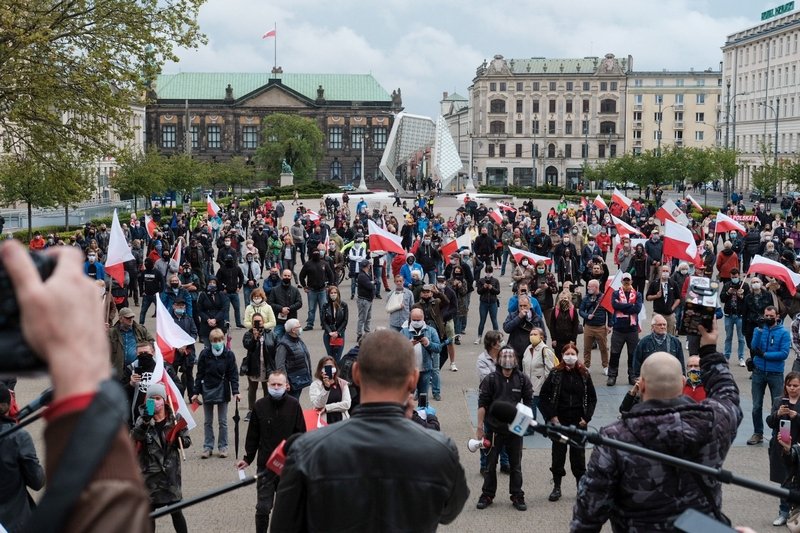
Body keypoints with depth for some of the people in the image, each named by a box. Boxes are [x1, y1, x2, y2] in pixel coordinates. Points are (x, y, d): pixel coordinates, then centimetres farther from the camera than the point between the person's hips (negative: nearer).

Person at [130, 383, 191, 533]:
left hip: (170, 470, -1)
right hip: (150, 471, 1)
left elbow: (187, 441, 3)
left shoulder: (174, 418, 0)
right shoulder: (143, 419, -1)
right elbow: (134, 438, -18)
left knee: (176, 510, 2)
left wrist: (175, 440, -18)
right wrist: (144, 422, -34)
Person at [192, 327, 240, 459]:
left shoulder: (229, 355, -5)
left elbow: (233, 374, -2)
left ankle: (223, 447, 15)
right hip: (207, 390, 1)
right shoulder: (205, 354, -3)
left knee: (223, 421, 7)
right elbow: (200, 374, 2)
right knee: (208, 422, 9)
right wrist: (196, 392, 1)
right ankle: (208, 447, 16)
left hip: (222, 391, -1)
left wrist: (235, 391, -10)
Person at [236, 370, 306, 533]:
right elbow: (253, 435, 5)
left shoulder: (294, 405, -3)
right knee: (263, 507, -2)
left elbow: (300, 434, 1)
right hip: (265, 464, 0)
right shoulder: (260, 406, -2)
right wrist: (248, 458, 7)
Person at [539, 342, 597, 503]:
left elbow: (592, 398, 8)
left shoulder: (584, 374, 2)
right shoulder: (555, 374, -3)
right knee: (558, 453, 6)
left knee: (578, 453, 5)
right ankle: (557, 487, 16)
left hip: (578, 422, 1)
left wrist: (586, 417, -1)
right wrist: (551, 416, -7)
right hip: (559, 421, -1)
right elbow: (543, 396, -1)